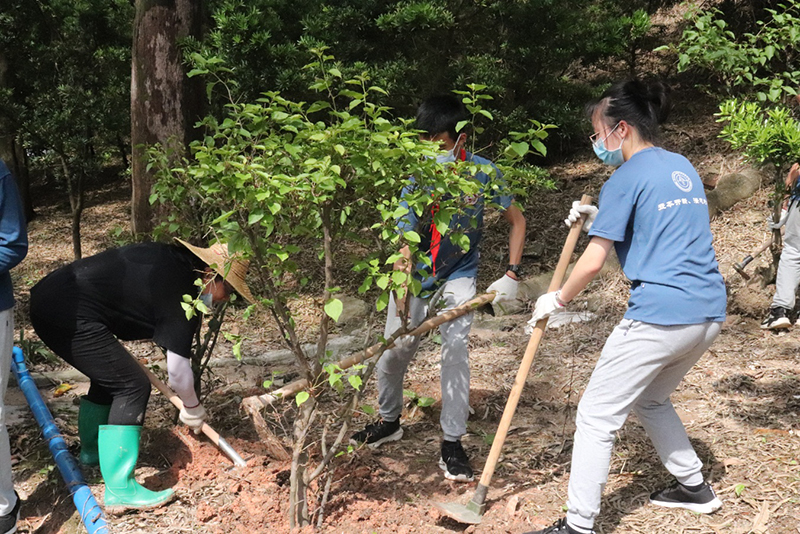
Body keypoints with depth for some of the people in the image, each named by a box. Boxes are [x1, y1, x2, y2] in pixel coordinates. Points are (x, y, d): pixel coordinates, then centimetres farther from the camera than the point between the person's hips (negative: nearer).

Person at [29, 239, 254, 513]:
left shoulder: (171, 256, 14)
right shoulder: (182, 294, -11)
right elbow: (177, 369, -9)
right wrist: (193, 408, 9)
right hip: (70, 315, -10)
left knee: (109, 375, 25)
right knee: (132, 386, -6)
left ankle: (91, 449, 45)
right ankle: (120, 490, -6)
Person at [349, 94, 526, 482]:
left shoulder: (483, 173, -18)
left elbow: (516, 221, -4)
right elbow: (405, 245, -23)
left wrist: (511, 275, -13)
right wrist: (402, 294, -35)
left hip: (458, 276, 0)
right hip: (416, 275, 1)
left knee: (456, 347, -19)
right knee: (394, 352, 1)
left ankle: (452, 445, -8)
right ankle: (389, 422, 30)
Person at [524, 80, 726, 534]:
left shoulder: (627, 178, -8)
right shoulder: (683, 167, 16)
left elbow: (594, 261, -11)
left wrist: (557, 300, 5)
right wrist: (599, 217, 21)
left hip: (660, 317, -9)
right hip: (709, 312, 9)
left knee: (597, 416, -1)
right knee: (651, 399, 29)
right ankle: (695, 486, 38)